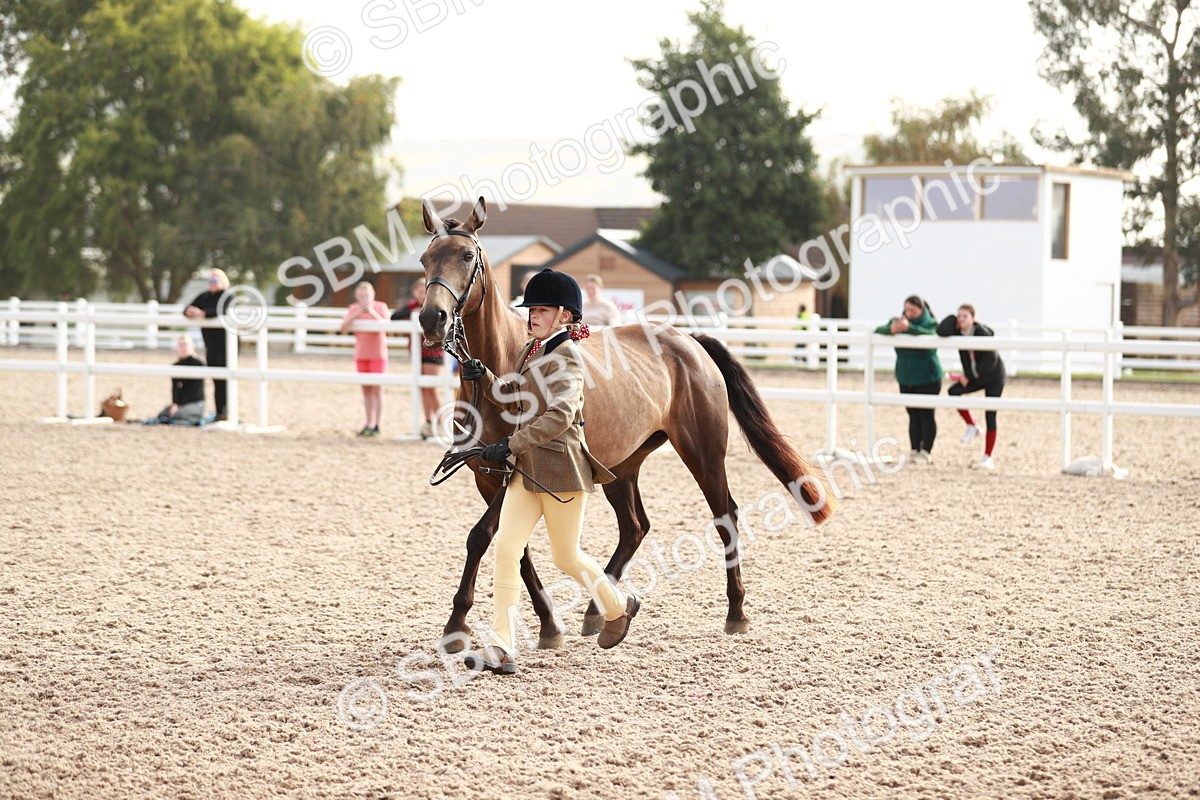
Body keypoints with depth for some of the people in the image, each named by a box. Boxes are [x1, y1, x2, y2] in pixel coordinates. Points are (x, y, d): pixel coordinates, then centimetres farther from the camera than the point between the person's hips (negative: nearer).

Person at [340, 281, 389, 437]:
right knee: (366, 390, 8)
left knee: (377, 390, -4)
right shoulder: (353, 309, 1)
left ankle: (375, 425, -4)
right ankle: (369, 423, 14)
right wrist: (356, 313, -23)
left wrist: (373, 313, -30)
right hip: (361, 355, 4)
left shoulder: (381, 307, -6)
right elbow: (342, 328, -12)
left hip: (378, 354, -4)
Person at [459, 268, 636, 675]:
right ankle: (501, 647, -8)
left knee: (566, 557, 6)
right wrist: (485, 377, 2)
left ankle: (619, 606, 35)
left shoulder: (567, 356, -14)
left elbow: (559, 416, -24)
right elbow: (512, 399, 21)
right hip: (526, 468, 8)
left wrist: (511, 445, -29)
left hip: (561, 467, -8)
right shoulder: (530, 351, 12)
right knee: (505, 546, -5)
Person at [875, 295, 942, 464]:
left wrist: (908, 327, -44)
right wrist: (891, 329, -31)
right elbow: (879, 330, -8)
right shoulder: (899, 321, 4)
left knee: (926, 415, -2)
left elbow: (927, 333, -30)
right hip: (906, 379, 4)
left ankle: (926, 452, 3)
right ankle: (914, 450, 12)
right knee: (913, 416, 8)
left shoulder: (930, 324, -7)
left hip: (927, 380, -4)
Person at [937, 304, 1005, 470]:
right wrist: (954, 318, -19)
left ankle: (987, 458, -1)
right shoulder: (958, 332, -8)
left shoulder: (982, 333, -24)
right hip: (974, 377, 5)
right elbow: (941, 331, -28)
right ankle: (972, 427, -5)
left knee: (990, 417, -7)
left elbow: (990, 361, -25)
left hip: (993, 377, -5)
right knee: (953, 391, -22)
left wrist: (969, 378, -20)